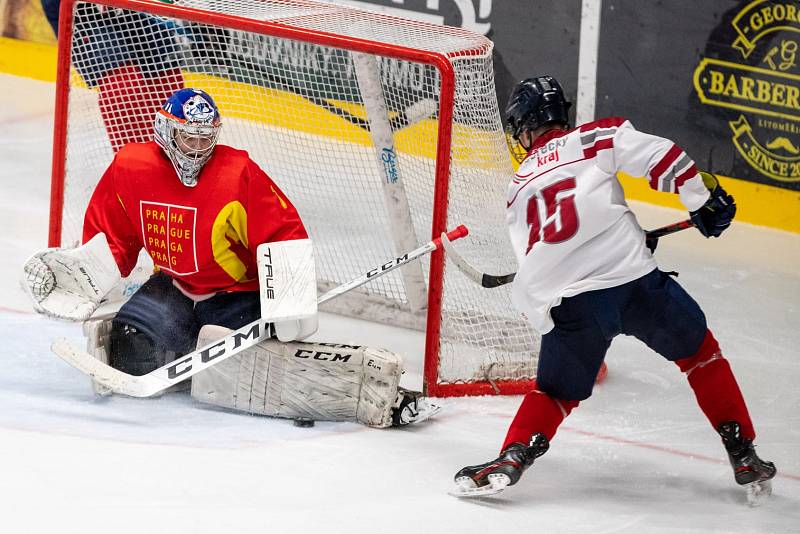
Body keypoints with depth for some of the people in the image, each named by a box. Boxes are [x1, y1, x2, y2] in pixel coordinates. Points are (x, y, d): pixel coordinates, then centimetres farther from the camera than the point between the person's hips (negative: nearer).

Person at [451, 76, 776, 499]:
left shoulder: (520, 189, 20)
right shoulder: (600, 138, 7)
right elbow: (661, 158, -5)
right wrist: (707, 198, 6)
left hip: (571, 305, 2)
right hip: (637, 281, -2)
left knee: (556, 392, 20)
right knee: (699, 350, 22)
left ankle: (512, 459, -5)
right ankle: (743, 454, 20)